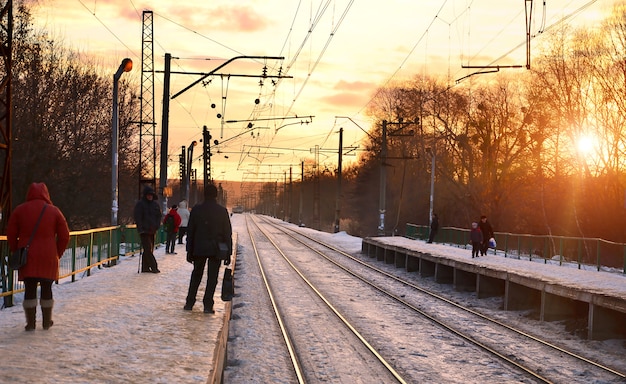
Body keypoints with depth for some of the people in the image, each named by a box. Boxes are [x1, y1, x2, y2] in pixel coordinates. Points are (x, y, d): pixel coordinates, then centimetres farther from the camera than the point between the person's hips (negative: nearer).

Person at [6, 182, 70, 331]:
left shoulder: (19, 210, 3)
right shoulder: (54, 211, 2)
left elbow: (11, 235, 3)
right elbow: (64, 236, 1)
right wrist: (57, 254, 11)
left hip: (27, 257, 0)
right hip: (48, 257, 0)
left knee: (29, 289, 4)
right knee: (47, 289, 9)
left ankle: (30, 323, 5)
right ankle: (47, 322, 17)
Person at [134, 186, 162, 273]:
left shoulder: (155, 204, 12)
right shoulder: (140, 204, -4)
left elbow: (159, 216, 16)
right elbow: (138, 218, -8)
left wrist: (156, 226, 2)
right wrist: (141, 229, -15)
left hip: (152, 230, 6)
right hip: (144, 230, -6)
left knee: (150, 249, 7)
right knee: (147, 249, -11)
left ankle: (145, 267, 13)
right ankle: (153, 267, -11)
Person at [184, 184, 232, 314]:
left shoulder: (196, 210, -1)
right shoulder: (222, 211, -4)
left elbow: (190, 231, 2)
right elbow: (228, 233, -3)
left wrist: (189, 251, 8)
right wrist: (228, 253, 3)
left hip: (199, 249, 2)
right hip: (216, 249, -2)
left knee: (196, 276, 16)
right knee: (212, 277, 3)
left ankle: (189, 303, 15)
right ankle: (208, 305, -2)